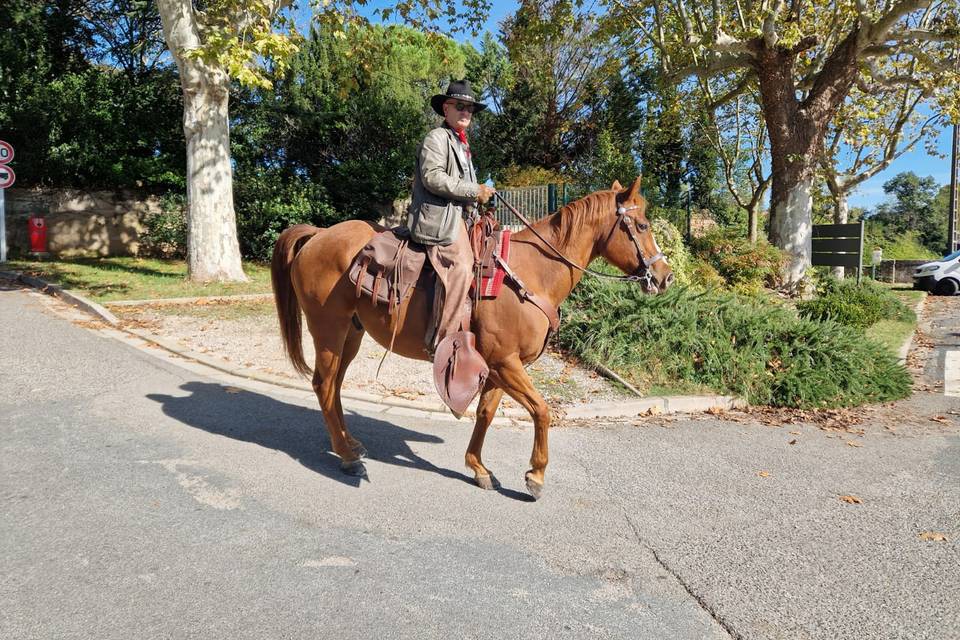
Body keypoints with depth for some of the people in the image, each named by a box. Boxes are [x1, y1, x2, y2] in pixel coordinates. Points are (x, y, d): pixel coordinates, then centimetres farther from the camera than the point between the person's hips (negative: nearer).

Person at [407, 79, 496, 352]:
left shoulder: (461, 144, 29)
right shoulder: (437, 137, -1)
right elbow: (432, 177, -16)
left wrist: (481, 194, 20)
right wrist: (474, 191, -13)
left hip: (458, 215, 11)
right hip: (438, 216, -10)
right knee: (459, 266, -28)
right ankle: (442, 343, -30)